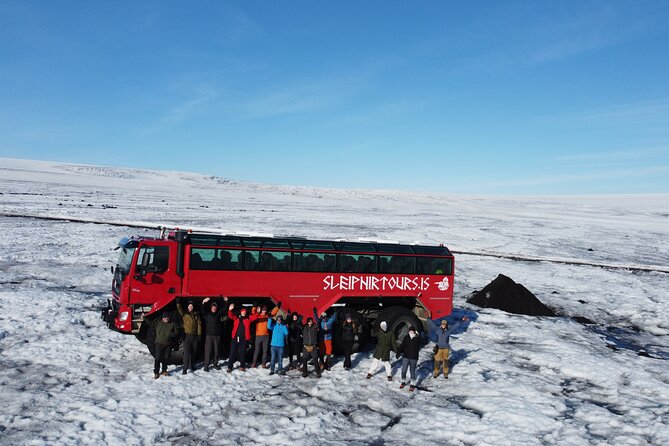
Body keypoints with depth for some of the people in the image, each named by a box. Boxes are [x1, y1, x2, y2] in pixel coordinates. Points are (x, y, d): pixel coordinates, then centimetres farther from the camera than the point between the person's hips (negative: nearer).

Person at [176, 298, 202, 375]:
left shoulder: (196, 314, 7)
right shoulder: (184, 313, 2)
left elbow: (199, 324, 7)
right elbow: (180, 310, -18)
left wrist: (199, 334, 3)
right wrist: (178, 303, -35)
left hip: (195, 335, 3)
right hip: (187, 335, -3)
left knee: (193, 352, 12)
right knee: (186, 352, -10)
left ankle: (191, 365, 27)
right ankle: (185, 368, -9)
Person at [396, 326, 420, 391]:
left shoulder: (417, 339, -4)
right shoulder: (406, 337, -1)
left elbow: (417, 349, 1)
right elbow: (402, 346, 2)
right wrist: (398, 353, -4)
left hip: (413, 358, -2)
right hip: (405, 357, 2)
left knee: (412, 371, 6)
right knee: (403, 370, 5)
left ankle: (412, 385, 16)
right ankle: (403, 382, 26)